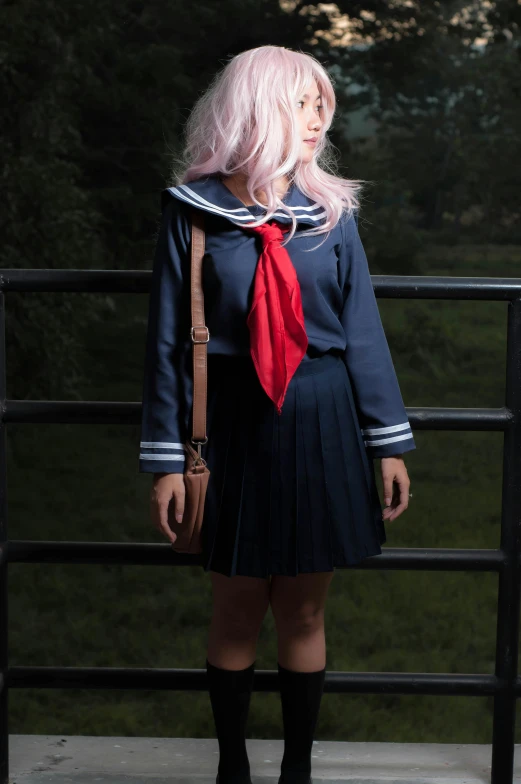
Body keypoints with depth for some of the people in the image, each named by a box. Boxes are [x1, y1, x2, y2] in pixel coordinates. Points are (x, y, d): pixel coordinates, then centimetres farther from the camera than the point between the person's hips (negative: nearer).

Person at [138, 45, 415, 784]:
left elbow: (364, 332, 4)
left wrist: (390, 442, 2)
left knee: (303, 611, 9)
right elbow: (168, 341, -2)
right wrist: (165, 459, -4)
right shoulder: (193, 213, -5)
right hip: (233, 427, -1)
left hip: (320, 425, 2)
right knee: (237, 611, 8)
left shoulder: (330, 212, 2)